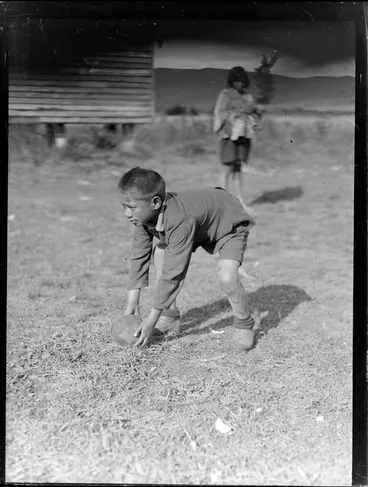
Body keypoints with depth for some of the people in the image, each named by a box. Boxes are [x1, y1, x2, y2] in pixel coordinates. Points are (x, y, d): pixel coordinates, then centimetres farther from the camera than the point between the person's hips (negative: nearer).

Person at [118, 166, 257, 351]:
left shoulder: (180, 220, -43)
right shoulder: (145, 212, -21)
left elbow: (173, 274, -38)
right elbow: (139, 255, -12)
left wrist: (152, 320, -32)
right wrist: (131, 304, -13)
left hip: (230, 223, -8)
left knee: (227, 278, -27)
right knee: (159, 250, -7)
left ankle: (244, 325, 2)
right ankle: (170, 318, 5)